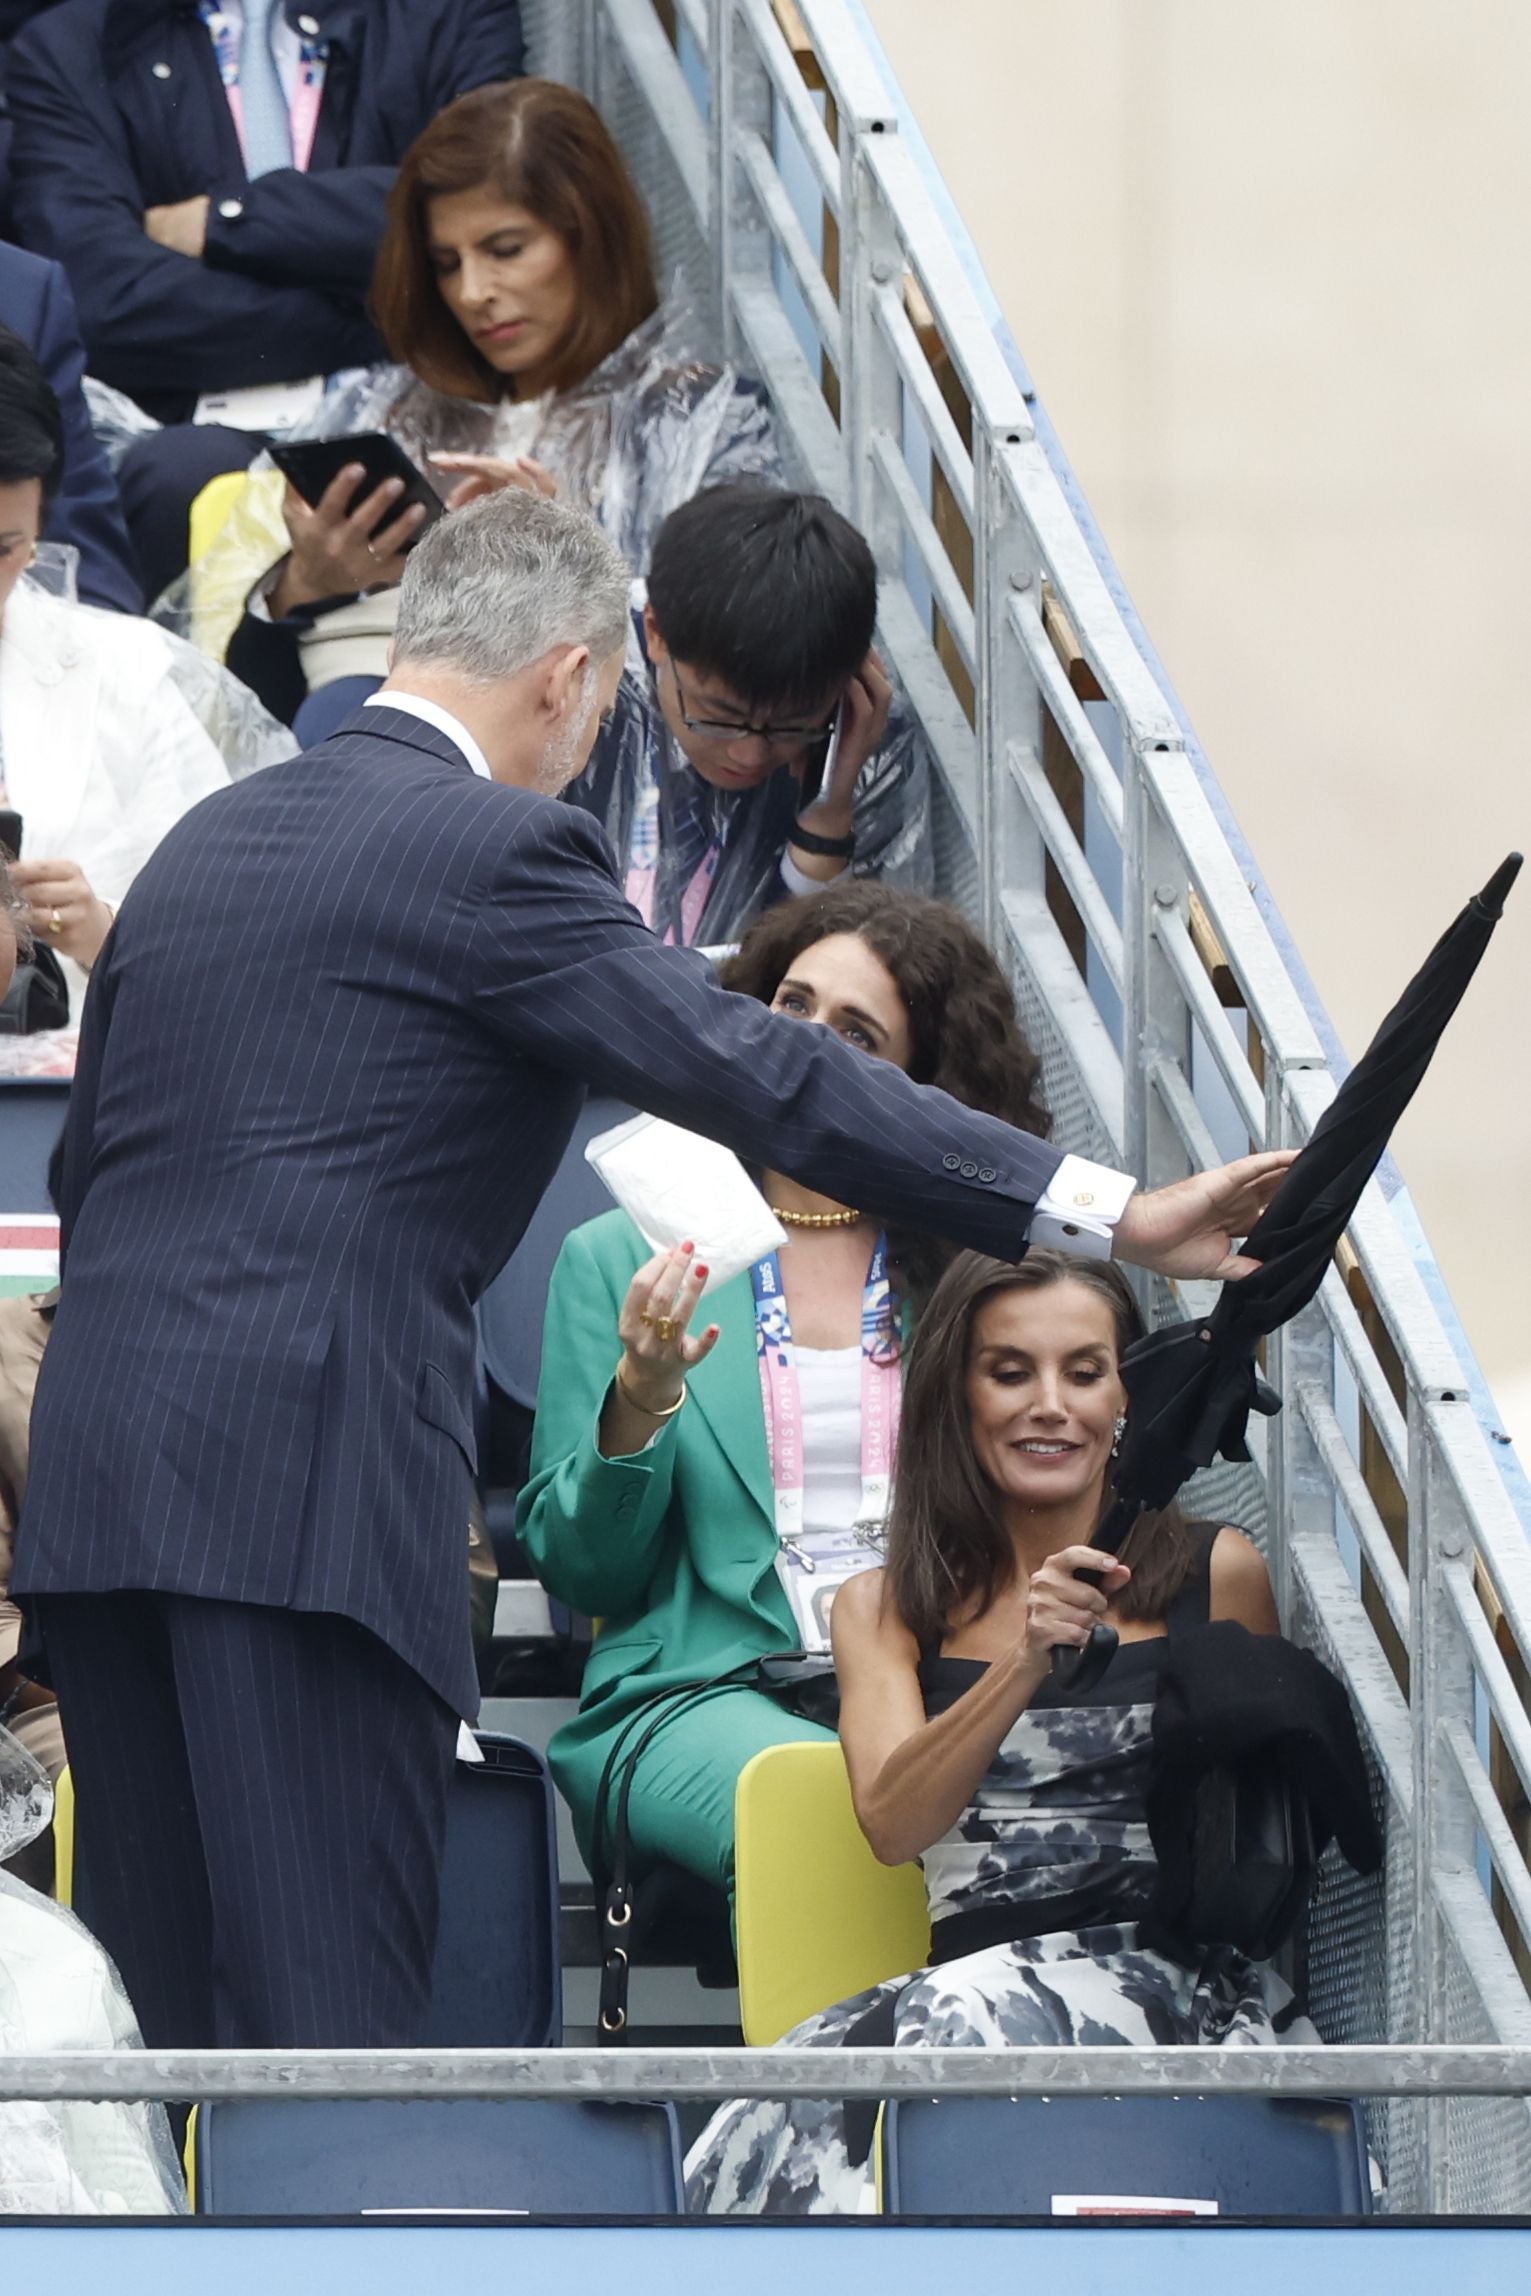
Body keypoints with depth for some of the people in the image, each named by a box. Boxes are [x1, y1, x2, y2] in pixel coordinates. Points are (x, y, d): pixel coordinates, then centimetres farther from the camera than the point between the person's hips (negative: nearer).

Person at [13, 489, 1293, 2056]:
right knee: (326, 2010, -10)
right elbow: (761, 1076, -11)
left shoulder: (203, 842, 20)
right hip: (305, 1488, -8)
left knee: (165, 2004, 9)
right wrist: (1109, 1214, -13)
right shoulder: (494, 851, -5)